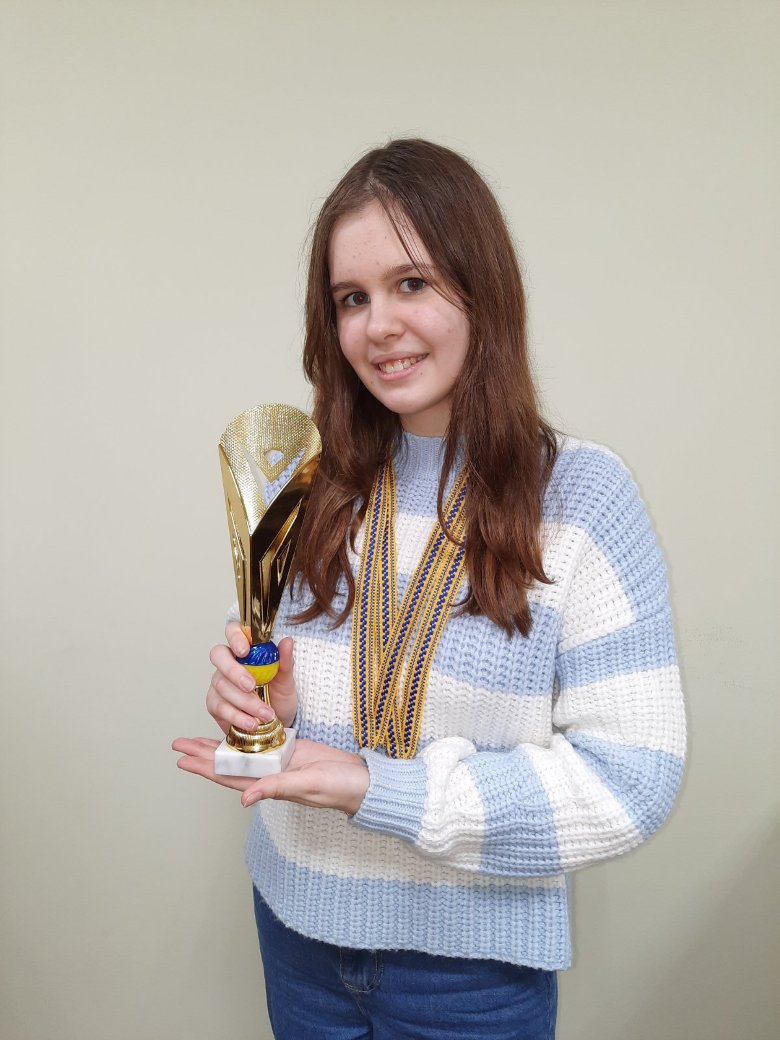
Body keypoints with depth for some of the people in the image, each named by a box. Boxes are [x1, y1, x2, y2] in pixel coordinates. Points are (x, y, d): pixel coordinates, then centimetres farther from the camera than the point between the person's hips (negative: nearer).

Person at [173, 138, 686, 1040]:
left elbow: (632, 777, -19)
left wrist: (377, 790, -25)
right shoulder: (317, 480, -4)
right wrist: (259, 694, -15)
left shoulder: (583, 494, -18)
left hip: (473, 953, -3)